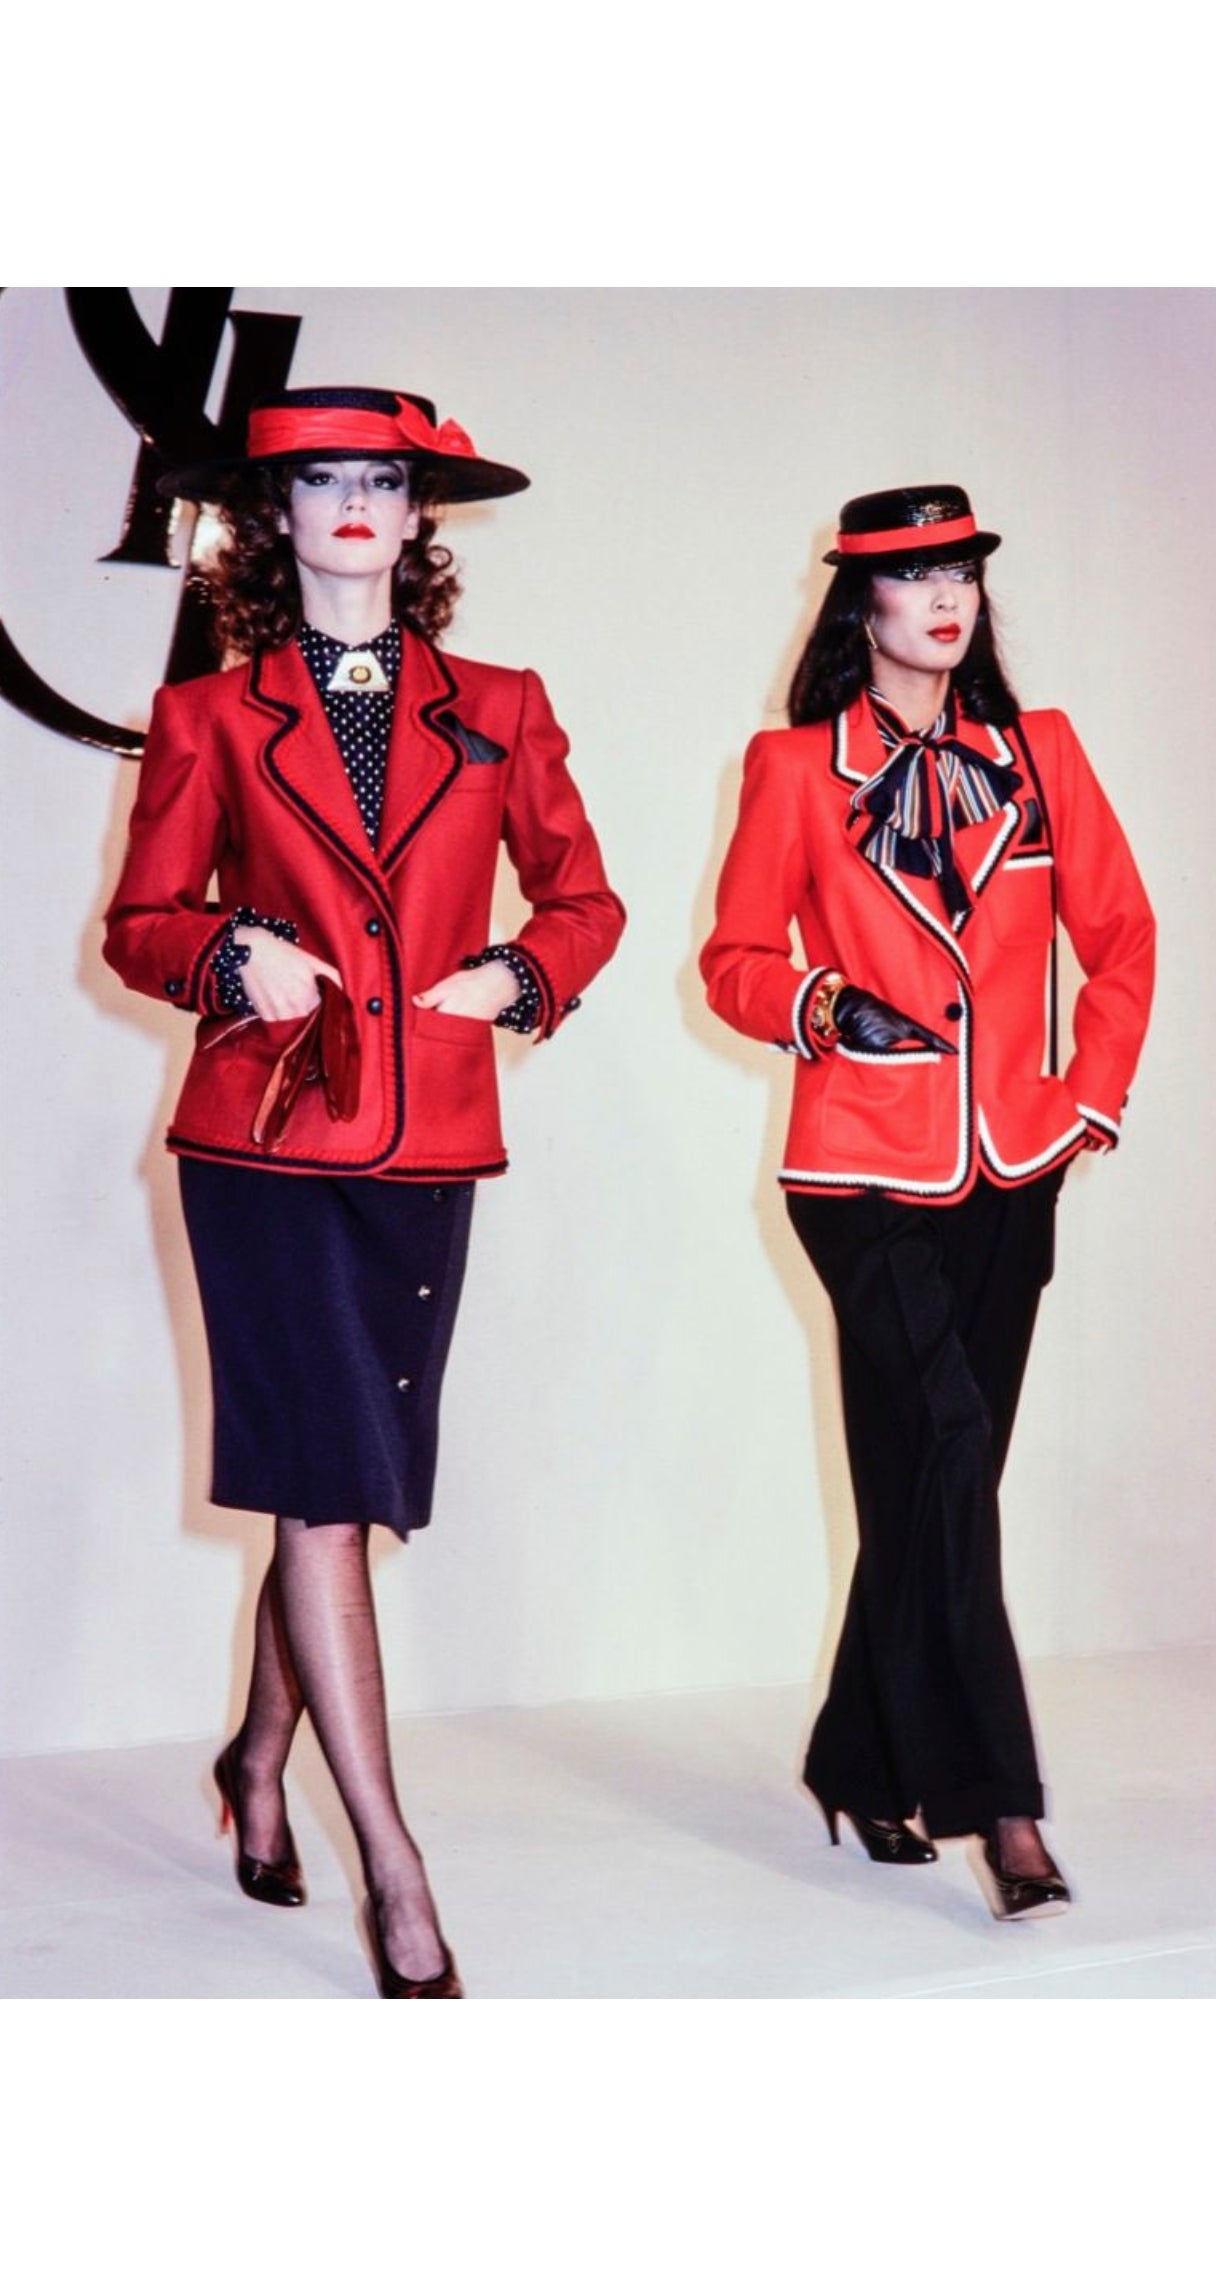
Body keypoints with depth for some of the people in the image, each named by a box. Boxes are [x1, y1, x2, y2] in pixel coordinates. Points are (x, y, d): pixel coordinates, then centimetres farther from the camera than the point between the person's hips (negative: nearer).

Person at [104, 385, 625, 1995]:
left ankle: (260, 1758, 34)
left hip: (429, 1148, 3)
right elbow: (140, 924, 6)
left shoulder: (497, 712, 11)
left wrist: (515, 981, -3)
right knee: (323, 1486, -8)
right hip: (266, 1139, -3)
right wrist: (235, 957, -14)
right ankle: (394, 1870, -4)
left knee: (352, 1485, 10)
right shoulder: (212, 718, 5)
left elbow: (583, 899, 16)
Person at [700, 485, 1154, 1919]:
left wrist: (1093, 1093, 4)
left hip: (1008, 1177, 4)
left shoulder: (1037, 755, 10)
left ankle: (867, 1765, 25)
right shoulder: (798, 768, 1)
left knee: (929, 1481, 9)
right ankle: (998, 1804, -12)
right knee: (948, 1454, -16)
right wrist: (822, 1009, -17)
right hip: (866, 1171, -4)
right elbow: (734, 960, 3)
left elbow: (1119, 936, 14)